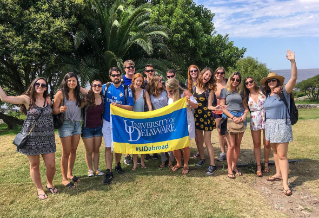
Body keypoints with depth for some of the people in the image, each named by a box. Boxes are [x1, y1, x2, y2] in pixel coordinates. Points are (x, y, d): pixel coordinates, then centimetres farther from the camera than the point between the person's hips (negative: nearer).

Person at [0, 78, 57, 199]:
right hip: (31, 138, -2)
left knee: (51, 165, 3)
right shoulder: (27, 99, -4)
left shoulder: (48, 100, 7)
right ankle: (39, 189, 28)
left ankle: (49, 184, 31)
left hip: (47, 138, 3)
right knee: (34, 166, 9)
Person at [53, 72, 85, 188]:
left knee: (73, 150, 13)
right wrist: (60, 110, -32)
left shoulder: (76, 93, 8)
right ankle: (64, 178, 13)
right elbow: (54, 110, -12)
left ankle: (70, 174, 29)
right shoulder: (61, 93, -9)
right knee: (66, 153, 0)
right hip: (65, 125, -6)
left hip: (77, 124, 6)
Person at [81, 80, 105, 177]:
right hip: (87, 128, -4)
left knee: (96, 150, 11)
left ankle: (96, 169, 24)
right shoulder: (87, 98, -14)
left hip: (98, 128, 4)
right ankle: (90, 169, 23)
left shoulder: (102, 99, -1)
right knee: (89, 151, 6)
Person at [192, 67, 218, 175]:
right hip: (196, 116, 5)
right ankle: (202, 159, 32)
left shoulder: (210, 89, -6)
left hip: (206, 116, -5)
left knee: (207, 141, -5)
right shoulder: (195, 86, 5)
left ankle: (212, 165, 2)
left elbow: (209, 106, -10)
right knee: (198, 140, 12)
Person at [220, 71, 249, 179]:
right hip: (229, 118, -4)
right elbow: (222, 107, -3)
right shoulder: (224, 90, 5)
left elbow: (246, 107, 15)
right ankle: (229, 168, 6)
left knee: (238, 145, 6)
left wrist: (244, 116, -6)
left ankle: (234, 166, 19)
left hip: (241, 118, 4)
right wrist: (233, 117, -12)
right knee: (231, 145, -7)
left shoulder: (240, 92, 18)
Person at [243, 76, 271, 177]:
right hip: (254, 121, 2)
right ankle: (258, 166, 14)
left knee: (267, 143, 2)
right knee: (257, 144, 4)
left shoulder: (263, 91, 3)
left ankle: (266, 163, 23)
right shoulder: (247, 97, 9)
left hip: (266, 118, -1)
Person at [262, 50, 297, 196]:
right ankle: (278, 174, 31)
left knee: (282, 155, -7)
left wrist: (292, 61, -28)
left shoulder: (284, 92, -6)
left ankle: (285, 184, -2)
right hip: (269, 125, 6)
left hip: (282, 125, -6)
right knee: (275, 151, 16)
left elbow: (293, 78, -20)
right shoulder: (267, 95, 10)